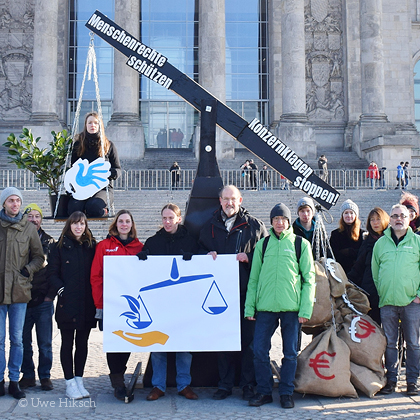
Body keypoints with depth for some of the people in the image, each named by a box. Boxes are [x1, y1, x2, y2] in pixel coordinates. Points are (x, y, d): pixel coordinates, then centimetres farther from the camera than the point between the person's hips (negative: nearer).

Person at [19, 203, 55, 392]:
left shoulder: (49, 242, 6)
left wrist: (51, 294, -2)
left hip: (44, 301, 0)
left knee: (45, 343, 4)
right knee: (24, 341, 8)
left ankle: (45, 376, 15)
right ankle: (27, 375, 20)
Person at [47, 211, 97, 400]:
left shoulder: (91, 246, 8)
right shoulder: (60, 247, 2)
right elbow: (52, 272, -1)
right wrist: (61, 289, -12)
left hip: (87, 304, 2)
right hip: (67, 303, -2)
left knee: (82, 342, 9)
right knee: (67, 343, 3)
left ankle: (79, 380, 19)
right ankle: (70, 383, 10)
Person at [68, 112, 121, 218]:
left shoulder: (109, 145, 10)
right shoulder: (78, 144, 14)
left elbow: (117, 169, 9)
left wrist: (108, 173, -14)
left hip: (103, 187, -2)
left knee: (93, 207, -34)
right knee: (74, 208, -30)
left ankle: (105, 210, 0)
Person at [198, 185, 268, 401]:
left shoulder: (254, 225, 5)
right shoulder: (210, 226, 13)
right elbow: (199, 250, 20)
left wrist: (249, 257, -11)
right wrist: (208, 255, -1)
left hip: (247, 291, -2)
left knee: (248, 337, 1)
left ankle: (248, 384, 13)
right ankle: (225, 384, 17)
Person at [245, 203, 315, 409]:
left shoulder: (301, 244, 5)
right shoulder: (262, 244, 11)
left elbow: (309, 279, 3)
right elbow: (253, 278, 12)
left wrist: (305, 309, -6)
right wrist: (249, 307, 4)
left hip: (291, 307, -2)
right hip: (265, 307, 2)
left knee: (290, 353, 5)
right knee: (259, 351, 0)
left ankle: (286, 393, 19)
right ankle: (264, 391, 16)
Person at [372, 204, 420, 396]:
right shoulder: (381, 243, 9)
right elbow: (375, 272, 15)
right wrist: (381, 292, 8)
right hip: (387, 302, 2)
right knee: (389, 343, 7)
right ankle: (391, 379, 16)